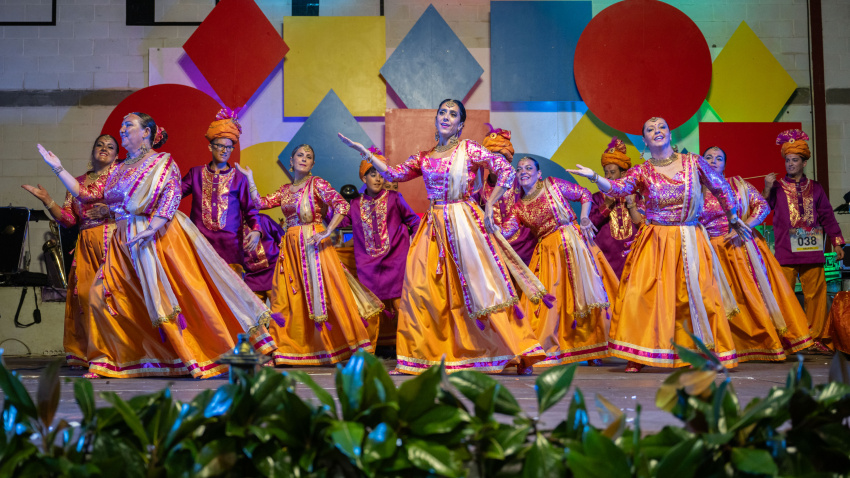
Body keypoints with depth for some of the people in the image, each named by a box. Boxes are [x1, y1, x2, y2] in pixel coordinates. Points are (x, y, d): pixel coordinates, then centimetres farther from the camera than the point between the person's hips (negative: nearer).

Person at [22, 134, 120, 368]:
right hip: (86, 245, 5)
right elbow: (68, 218, 14)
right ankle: (85, 353, 3)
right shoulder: (78, 182, 21)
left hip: (112, 240, -4)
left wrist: (111, 209, -14)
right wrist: (46, 200, 4)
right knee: (83, 294, -2)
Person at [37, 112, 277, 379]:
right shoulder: (118, 171, 21)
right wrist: (57, 167, 20)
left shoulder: (163, 161, 3)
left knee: (187, 290, -9)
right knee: (102, 294, -2)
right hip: (125, 244, 6)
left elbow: (172, 194, -11)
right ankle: (106, 362, 9)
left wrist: (152, 227, -24)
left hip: (159, 236, -6)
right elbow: (85, 194, 21)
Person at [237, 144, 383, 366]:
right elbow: (260, 203, 11)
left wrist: (327, 233, -21)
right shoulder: (285, 190, 16)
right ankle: (289, 347, 13)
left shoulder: (317, 184, -3)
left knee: (320, 292, -8)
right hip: (291, 247, 6)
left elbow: (342, 205, -15)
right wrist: (249, 178, 11)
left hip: (313, 244, -6)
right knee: (289, 297, 4)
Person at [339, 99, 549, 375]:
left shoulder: (469, 150, 0)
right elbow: (393, 174, 13)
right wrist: (364, 152, 8)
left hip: (463, 223, -5)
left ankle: (519, 354, 0)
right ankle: (420, 356, 7)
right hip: (434, 226, 5)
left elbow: (507, 172, -5)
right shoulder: (425, 157, 14)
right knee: (420, 286, -2)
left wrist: (489, 206, -9)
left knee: (479, 286, -7)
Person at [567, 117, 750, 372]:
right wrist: (594, 177, -34)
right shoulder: (641, 172, 1)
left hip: (690, 241, 1)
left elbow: (721, 188, 13)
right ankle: (638, 356, 1)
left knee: (700, 296, 1)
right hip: (655, 241, 0)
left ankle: (710, 353, 16)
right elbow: (618, 188, -16)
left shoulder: (693, 162, 2)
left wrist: (734, 219, 20)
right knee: (644, 294, -9)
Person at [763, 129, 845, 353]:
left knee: (815, 294, 1)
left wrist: (836, 242, 12)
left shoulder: (814, 188, 14)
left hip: (812, 250, 2)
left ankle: (817, 338, 9)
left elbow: (827, 216, 16)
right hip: (786, 251, -2)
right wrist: (766, 189, -16)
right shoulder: (777, 187, 9)